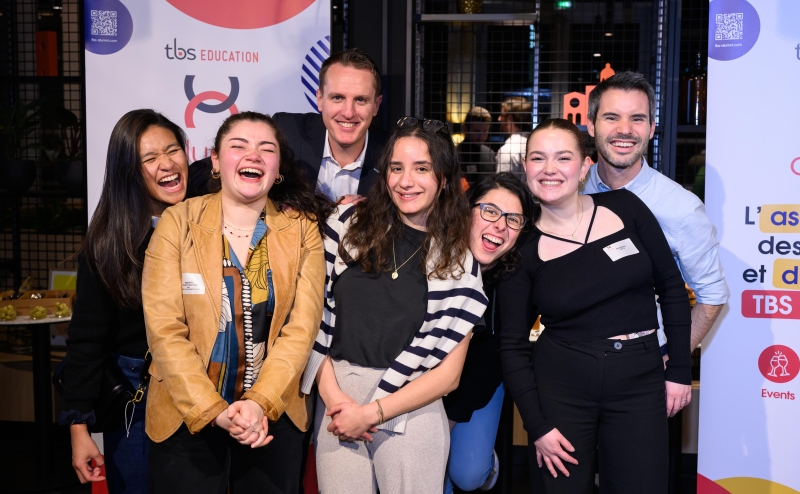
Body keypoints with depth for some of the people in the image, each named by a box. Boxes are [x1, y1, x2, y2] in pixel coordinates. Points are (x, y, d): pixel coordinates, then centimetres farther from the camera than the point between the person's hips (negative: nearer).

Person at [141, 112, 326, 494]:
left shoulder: (302, 229, -1)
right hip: (186, 417, -1)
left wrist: (260, 402, -18)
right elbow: (165, 331, -9)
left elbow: (301, 328, -7)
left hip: (274, 417, 1)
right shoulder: (177, 223, -5)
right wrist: (213, 411, -16)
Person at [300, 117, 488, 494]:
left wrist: (372, 412, -8)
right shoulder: (349, 222, 2)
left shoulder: (458, 260, 0)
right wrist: (331, 393, -8)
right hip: (335, 400, 1)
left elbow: (448, 373, -2)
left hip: (410, 414, -1)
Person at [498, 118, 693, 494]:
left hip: (639, 383, 1)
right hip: (559, 389, -1)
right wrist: (537, 426, -5)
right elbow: (512, 346, -1)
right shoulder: (524, 248, -4)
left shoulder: (624, 208, -2)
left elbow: (671, 287, 6)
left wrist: (680, 369, 4)